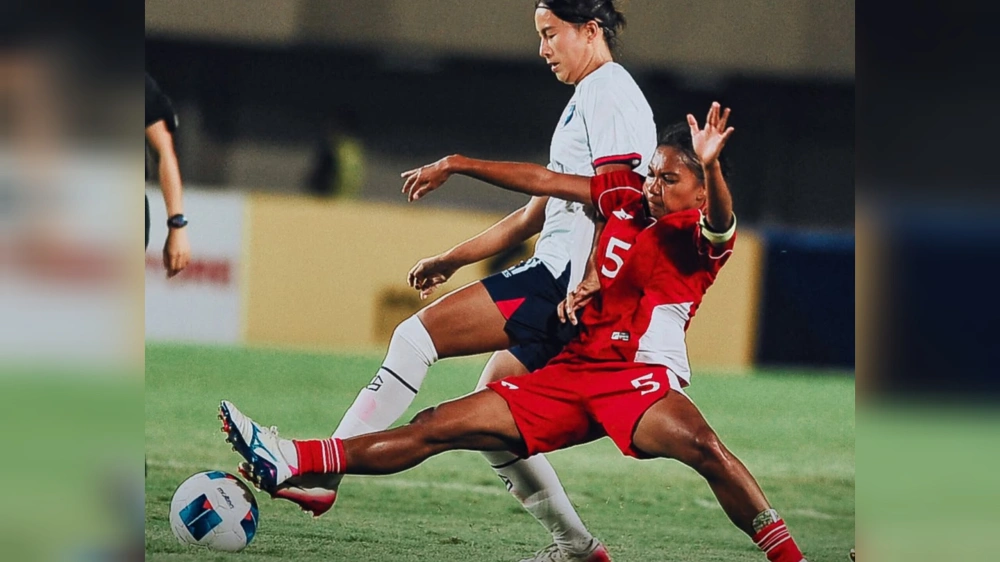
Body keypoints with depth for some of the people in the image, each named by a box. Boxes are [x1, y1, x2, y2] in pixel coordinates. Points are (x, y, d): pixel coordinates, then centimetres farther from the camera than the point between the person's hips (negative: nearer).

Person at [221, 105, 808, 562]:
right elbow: (543, 181, 24)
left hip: (641, 377, -6)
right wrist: (458, 165, 26)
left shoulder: (701, 236, -4)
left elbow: (720, 221, -28)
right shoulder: (626, 199, 16)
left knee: (700, 444, -39)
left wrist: (712, 166, -49)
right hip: (571, 373, 6)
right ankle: (289, 461, -4)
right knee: (441, 426, 0)